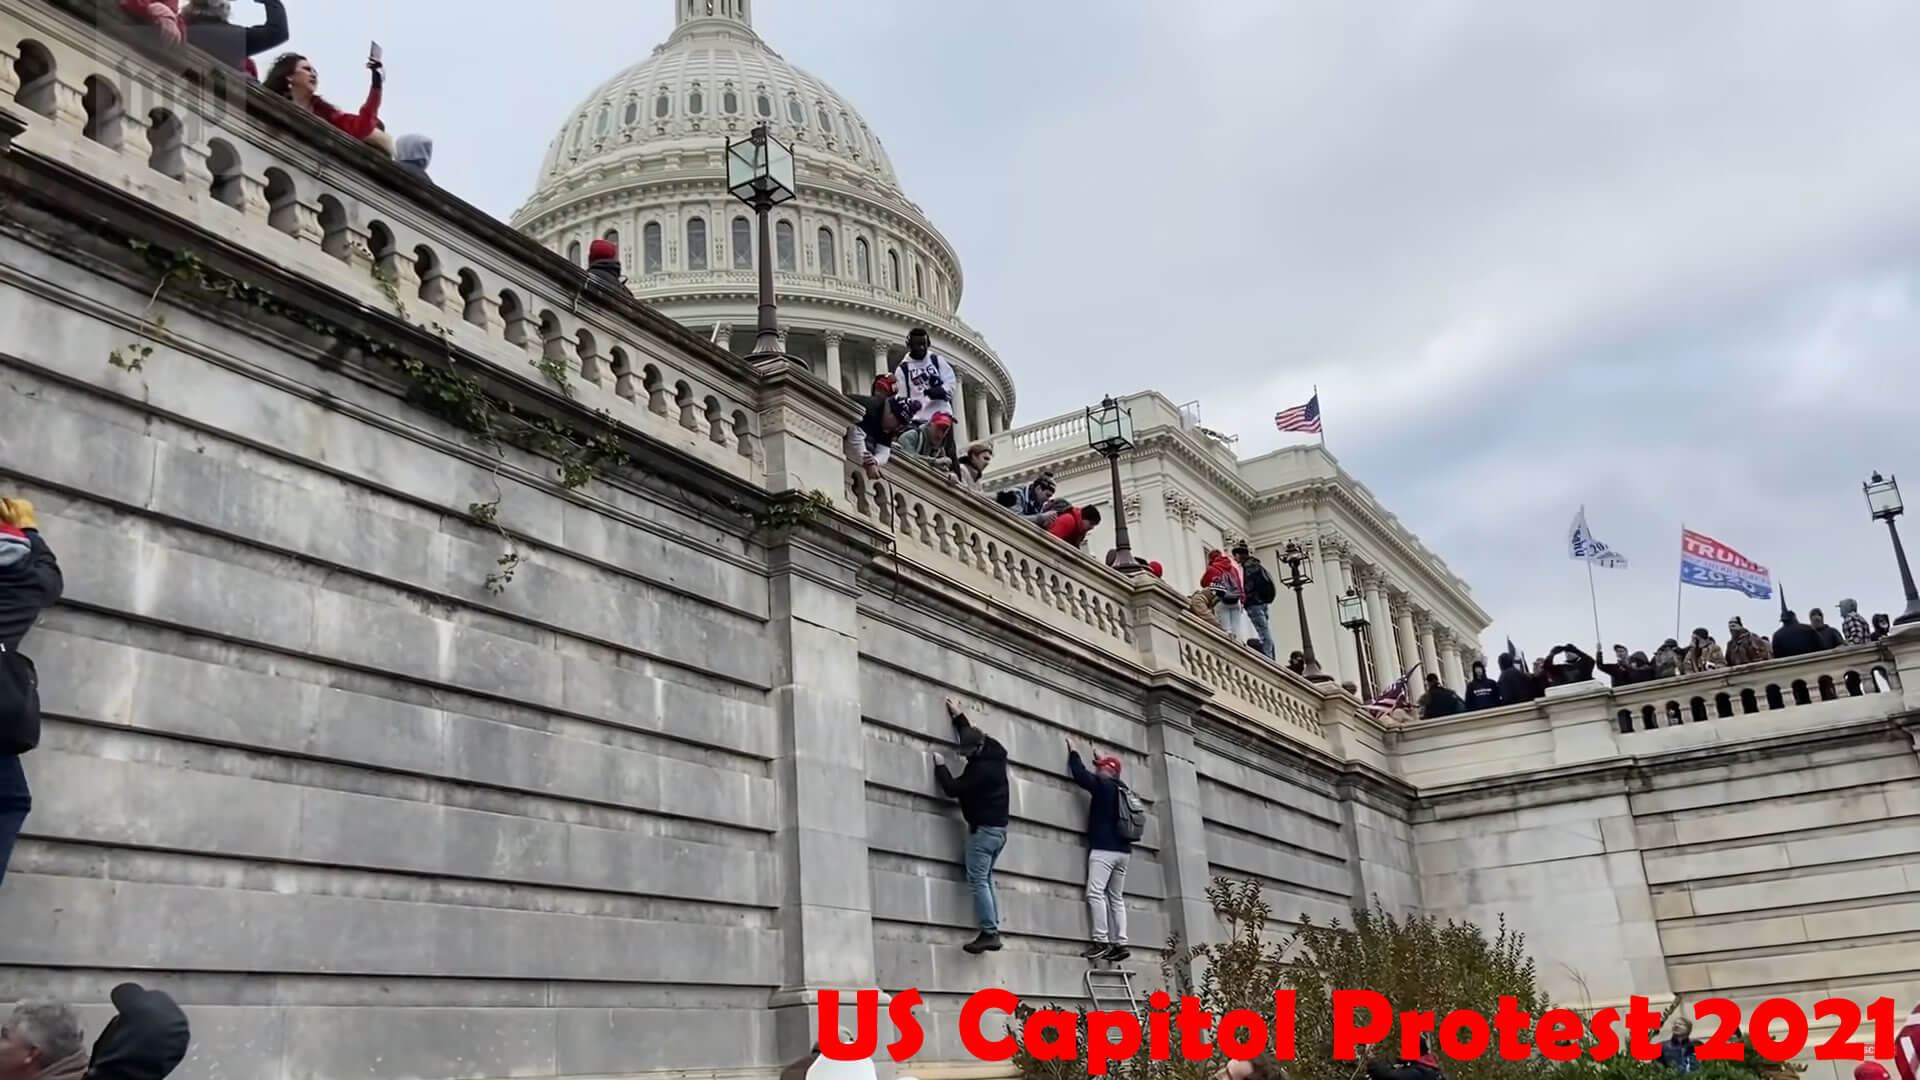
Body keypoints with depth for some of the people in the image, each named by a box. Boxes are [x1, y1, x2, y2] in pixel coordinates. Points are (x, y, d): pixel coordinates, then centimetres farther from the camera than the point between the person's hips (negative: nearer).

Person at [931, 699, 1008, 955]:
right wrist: (958, 716, 31)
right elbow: (971, 735, 25)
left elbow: (953, 789, -16)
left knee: (977, 880, -9)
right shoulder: (995, 755, 8)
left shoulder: (980, 768, -20)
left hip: (983, 829, -10)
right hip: (999, 829, 10)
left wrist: (940, 767, -3)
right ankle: (993, 931, 8)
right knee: (986, 879, 12)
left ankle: (989, 933, -13)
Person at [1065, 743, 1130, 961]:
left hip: (1104, 849, -8)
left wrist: (1073, 753, 14)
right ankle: (1120, 943, 3)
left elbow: (1080, 775, -3)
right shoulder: (1122, 790, 16)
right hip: (1122, 850, 8)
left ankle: (1101, 941, -21)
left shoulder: (1103, 784, -5)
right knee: (1117, 897, 10)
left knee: (1095, 893, -13)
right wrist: (1100, 760, 43)